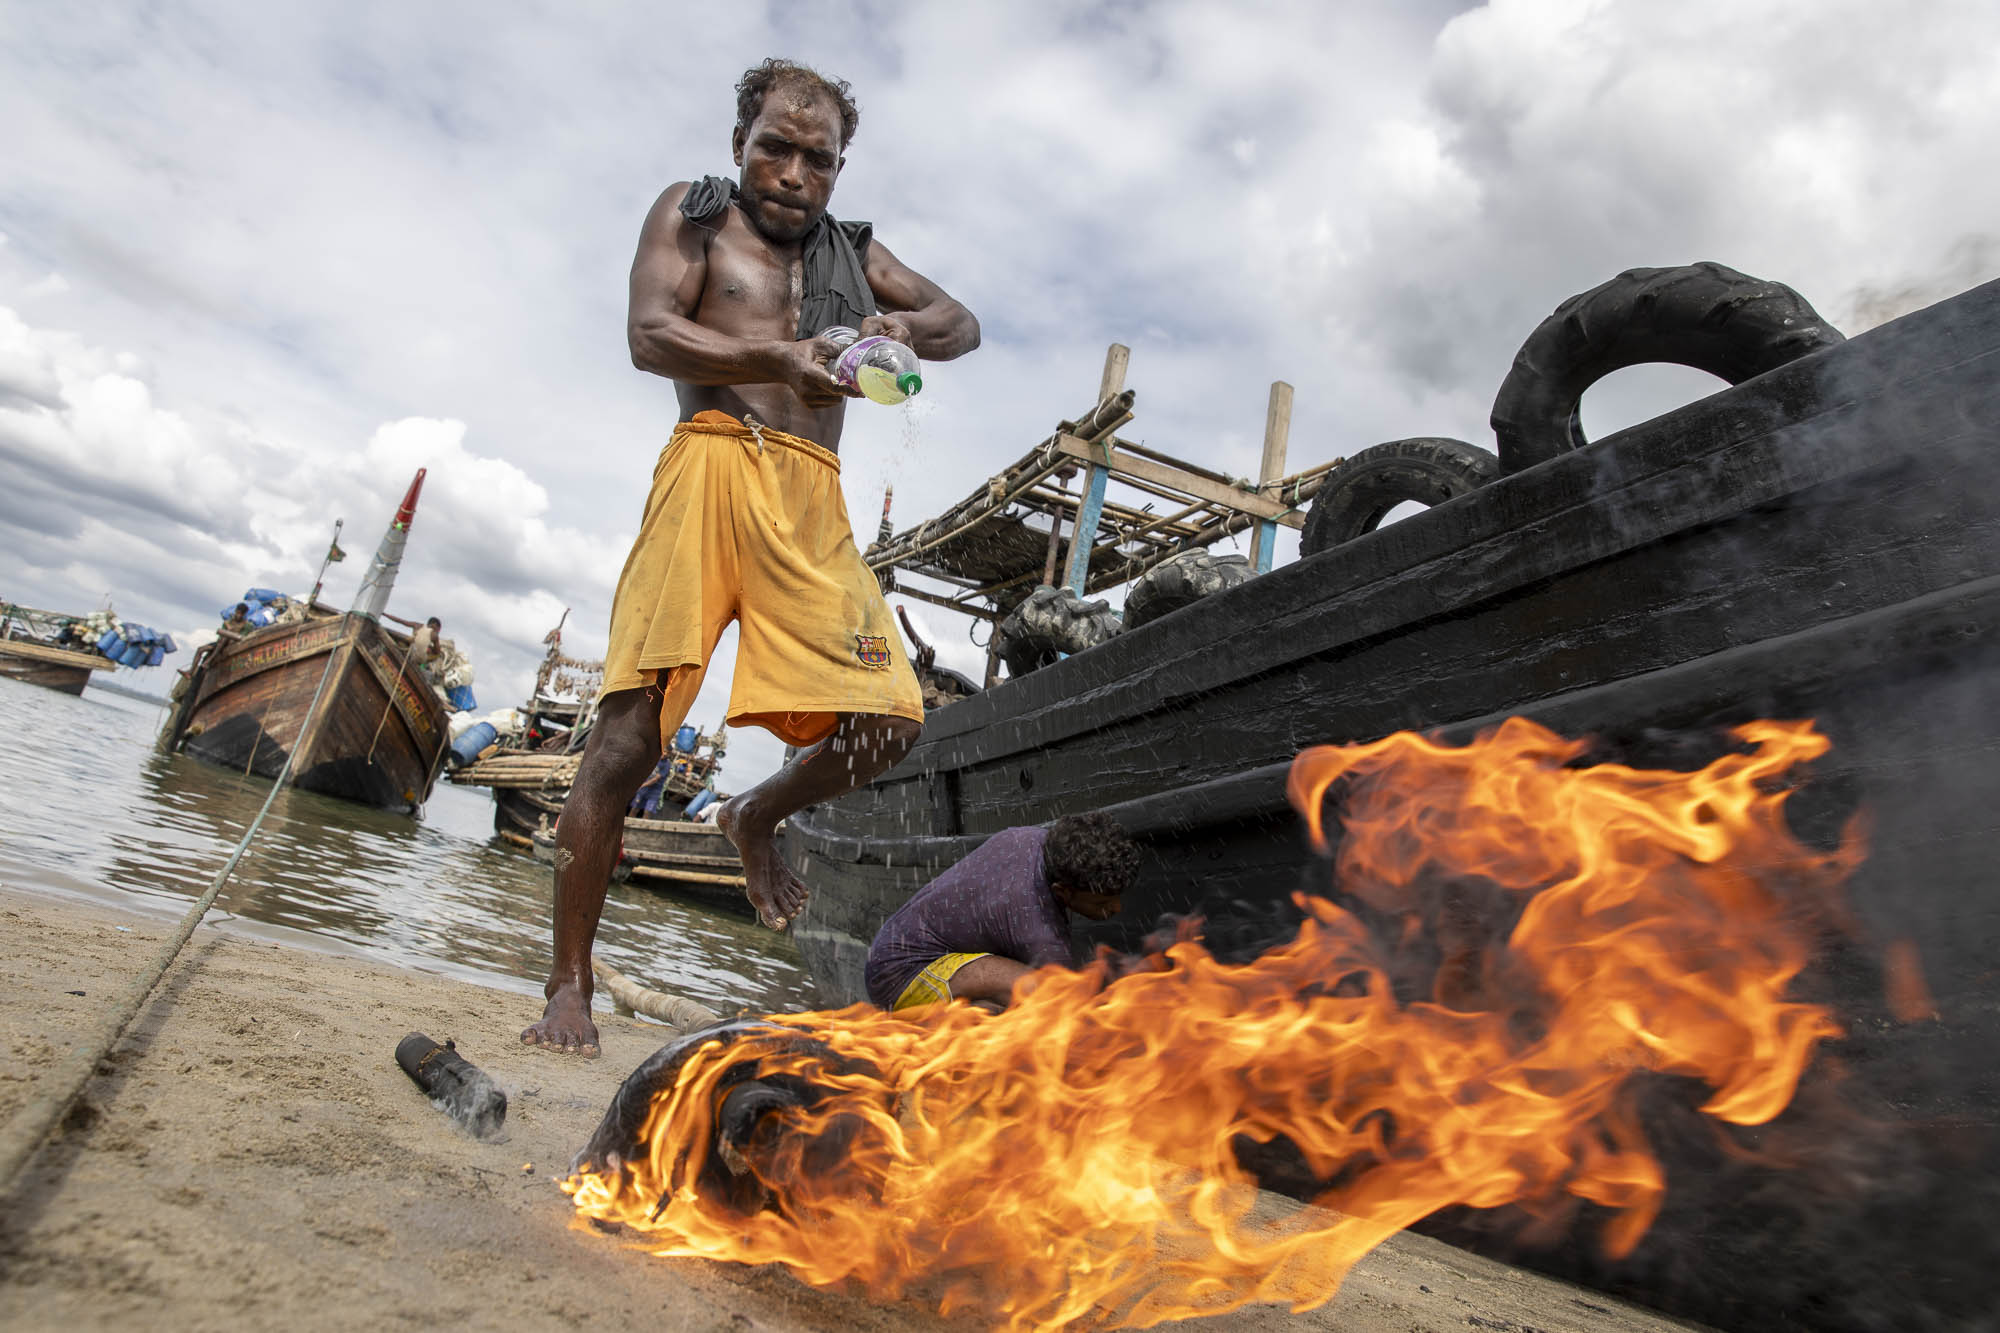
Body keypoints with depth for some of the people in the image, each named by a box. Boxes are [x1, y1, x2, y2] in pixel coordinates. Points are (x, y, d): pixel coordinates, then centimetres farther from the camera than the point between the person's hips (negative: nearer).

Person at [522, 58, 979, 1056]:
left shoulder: (854, 251, 29)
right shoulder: (692, 212, 18)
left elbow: (963, 324, 22)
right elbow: (650, 336, 1)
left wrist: (903, 330, -2)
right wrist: (780, 358, -15)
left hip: (816, 503, 4)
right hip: (713, 462, -3)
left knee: (890, 720, -12)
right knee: (629, 732, -11)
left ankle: (755, 816, 17)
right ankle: (569, 983, 1)